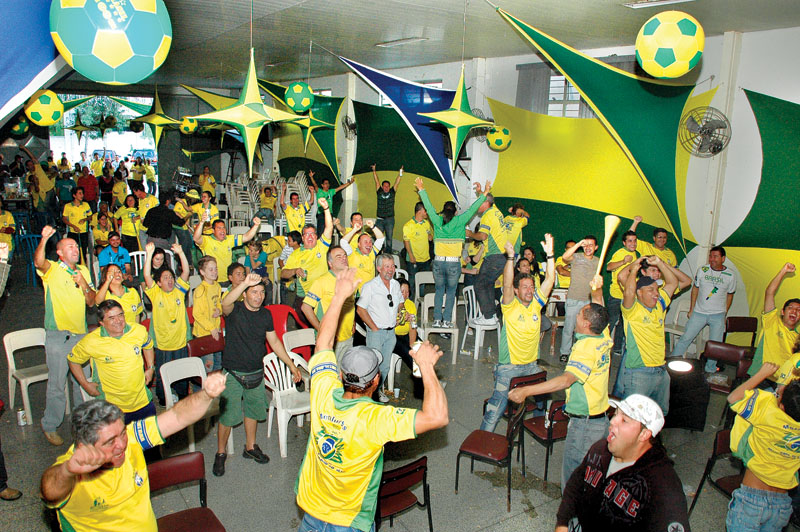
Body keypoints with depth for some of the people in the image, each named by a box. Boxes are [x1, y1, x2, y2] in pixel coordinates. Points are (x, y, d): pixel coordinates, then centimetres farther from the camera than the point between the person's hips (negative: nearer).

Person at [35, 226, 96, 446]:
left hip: (80, 334, 5)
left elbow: (91, 302, 9)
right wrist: (44, 239, -44)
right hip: (58, 336, -5)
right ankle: (50, 426, 16)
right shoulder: (52, 269, -6)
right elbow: (38, 262, -30)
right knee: (57, 384, 0)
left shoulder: (83, 270, 10)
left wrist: (84, 284, -9)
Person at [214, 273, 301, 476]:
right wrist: (245, 283, -54)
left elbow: (274, 341, 10)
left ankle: (250, 447, 39)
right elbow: (225, 303, -40)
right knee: (227, 416, 2)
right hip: (233, 373, -5)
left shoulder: (266, 314, 1)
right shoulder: (235, 310, -14)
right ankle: (220, 454, 23)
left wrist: (291, 365, 10)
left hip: (256, 373, 5)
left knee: (253, 411, 19)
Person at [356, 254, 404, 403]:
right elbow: (360, 309, -12)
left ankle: (379, 389, 30)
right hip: (376, 333, -5)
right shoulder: (370, 286, -12)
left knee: (385, 365, 13)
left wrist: (397, 319, 13)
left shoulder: (396, 284, 7)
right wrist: (374, 328, -12)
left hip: (391, 332, 6)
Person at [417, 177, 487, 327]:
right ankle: (447, 320, 9)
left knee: (439, 291, 14)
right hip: (454, 264, -2)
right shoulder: (459, 221, -4)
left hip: (438, 262, 2)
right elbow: (473, 209, 0)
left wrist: (421, 189, 17)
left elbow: (428, 206, 7)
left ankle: (437, 319, 11)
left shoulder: (437, 221, -1)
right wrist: (483, 194, 9)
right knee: (451, 292, 10)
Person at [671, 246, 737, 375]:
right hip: (699, 312, 0)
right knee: (685, 338, 0)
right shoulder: (702, 270, -3)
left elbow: (729, 295, 9)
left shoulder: (730, 276, -3)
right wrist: (691, 310, 6)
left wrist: (724, 314, 10)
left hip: (718, 315, 0)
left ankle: (710, 370, 21)